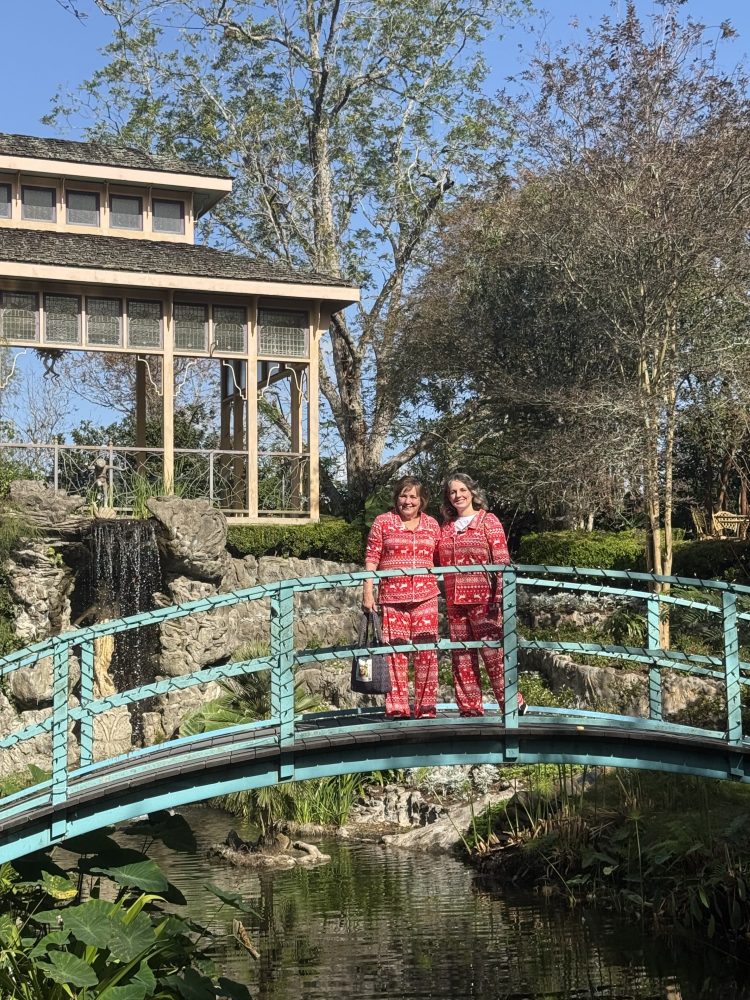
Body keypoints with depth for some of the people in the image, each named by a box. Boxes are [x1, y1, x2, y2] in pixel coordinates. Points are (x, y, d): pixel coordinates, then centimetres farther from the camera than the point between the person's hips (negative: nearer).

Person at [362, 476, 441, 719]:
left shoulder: (431, 524, 12)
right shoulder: (382, 523, 5)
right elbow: (371, 559, 2)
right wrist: (368, 593, -5)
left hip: (425, 596, 2)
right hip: (392, 597, -2)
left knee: (427, 652, 0)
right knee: (395, 652, -3)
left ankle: (426, 708, 7)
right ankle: (396, 708, 4)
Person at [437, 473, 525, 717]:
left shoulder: (488, 521, 2)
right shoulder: (447, 527, 16)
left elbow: (502, 560, -5)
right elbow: (440, 564, 24)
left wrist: (500, 595, -13)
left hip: (483, 598, -5)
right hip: (455, 601, 5)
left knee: (493, 653, -9)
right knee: (462, 657, 6)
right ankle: (470, 708, 12)